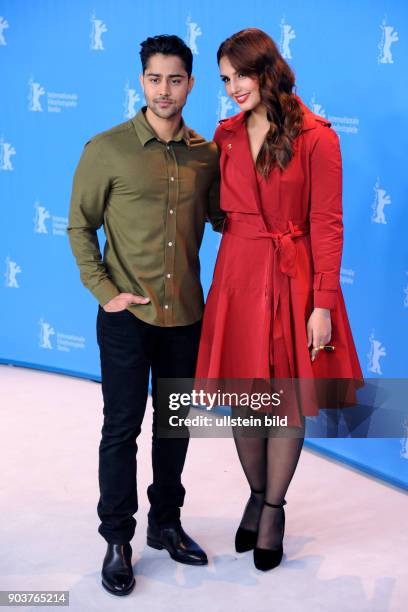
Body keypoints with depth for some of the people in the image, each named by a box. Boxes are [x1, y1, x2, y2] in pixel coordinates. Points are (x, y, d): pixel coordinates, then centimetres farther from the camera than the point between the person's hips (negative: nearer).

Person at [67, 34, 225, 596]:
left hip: (186, 314, 4)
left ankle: (166, 523, 34)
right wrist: (103, 291, -10)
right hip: (128, 315, -3)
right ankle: (117, 540, 21)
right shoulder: (107, 149, -7)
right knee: (122, 428, 5)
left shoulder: (206, 154, 2)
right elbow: (79, 225, -2)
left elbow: (220, 217, 12)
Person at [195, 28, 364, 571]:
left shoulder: (316, 136, -8)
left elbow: (327, 223, -8)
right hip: (237, 278, 4)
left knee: (288, 401, 6)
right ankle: (257, 496, 34)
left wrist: (323, 304, -12)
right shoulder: (226, 135, 7)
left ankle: (274, 508, 27)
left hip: (293, 282, -4)